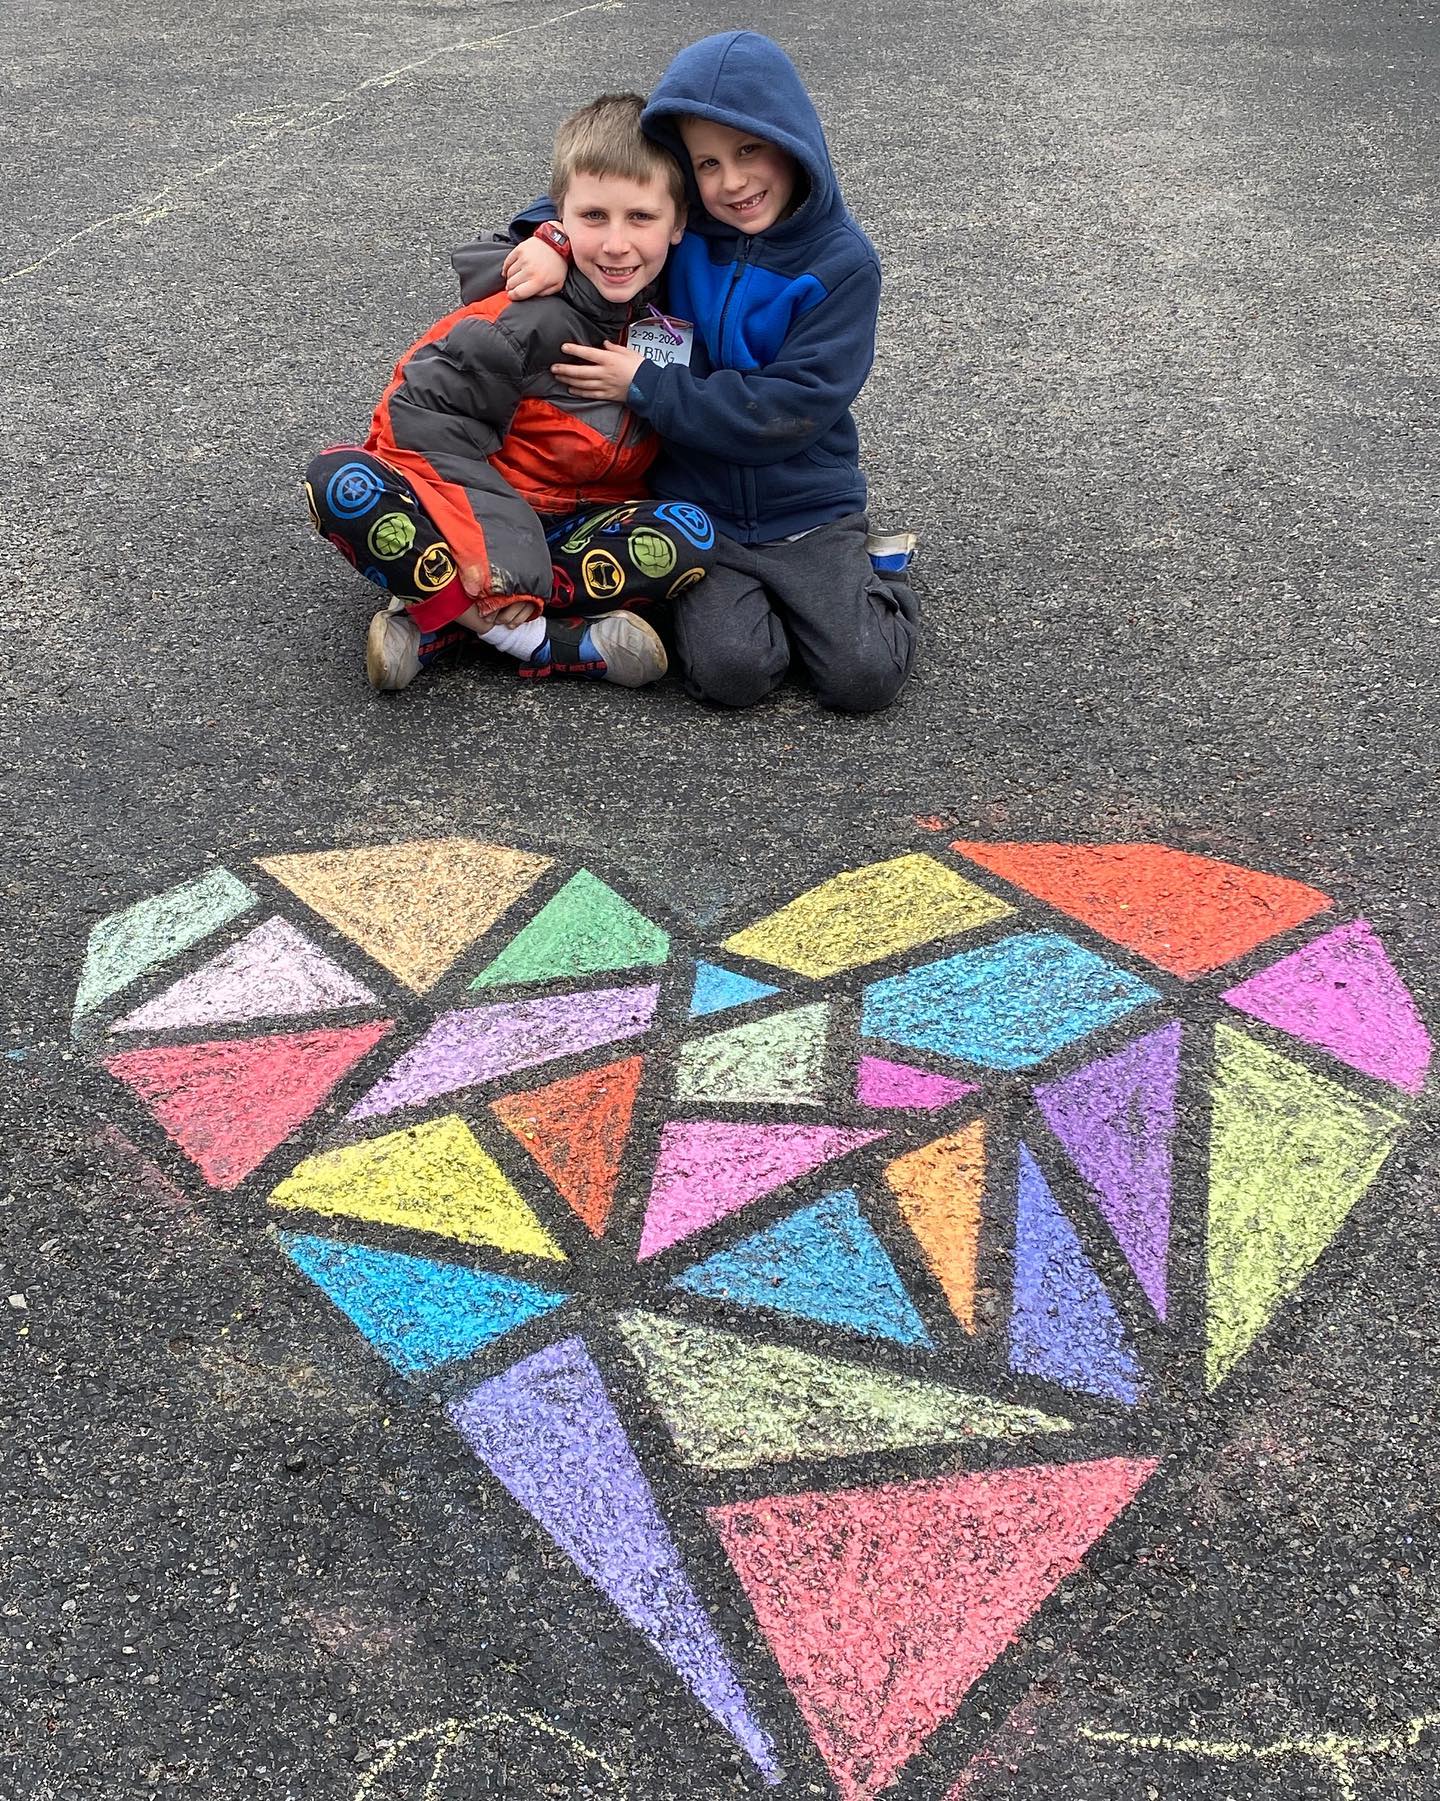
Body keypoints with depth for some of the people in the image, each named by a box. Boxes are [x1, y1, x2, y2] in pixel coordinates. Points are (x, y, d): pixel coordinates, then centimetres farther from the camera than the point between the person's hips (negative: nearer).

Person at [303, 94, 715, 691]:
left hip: (568, 525, 4)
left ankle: (439, 618, -22)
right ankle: (533, 639, -29)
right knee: (339, 481, -32)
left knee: (690, 537, -27)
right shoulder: (529, 318, -20)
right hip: (476, 512, -4)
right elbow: (428, 408, -23)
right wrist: (499, 553, -31)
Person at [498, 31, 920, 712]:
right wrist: (554, 236, -8)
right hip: (698, 507, 2)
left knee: (865, 677, -17)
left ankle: (870, 579, 14)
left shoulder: (841, 263, -12)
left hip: (807, 509, -2)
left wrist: (645, 386, -17)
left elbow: (790, 408, -19)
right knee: (729, 670, -21)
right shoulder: (679, 228, -1)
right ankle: (744, 596, 12)